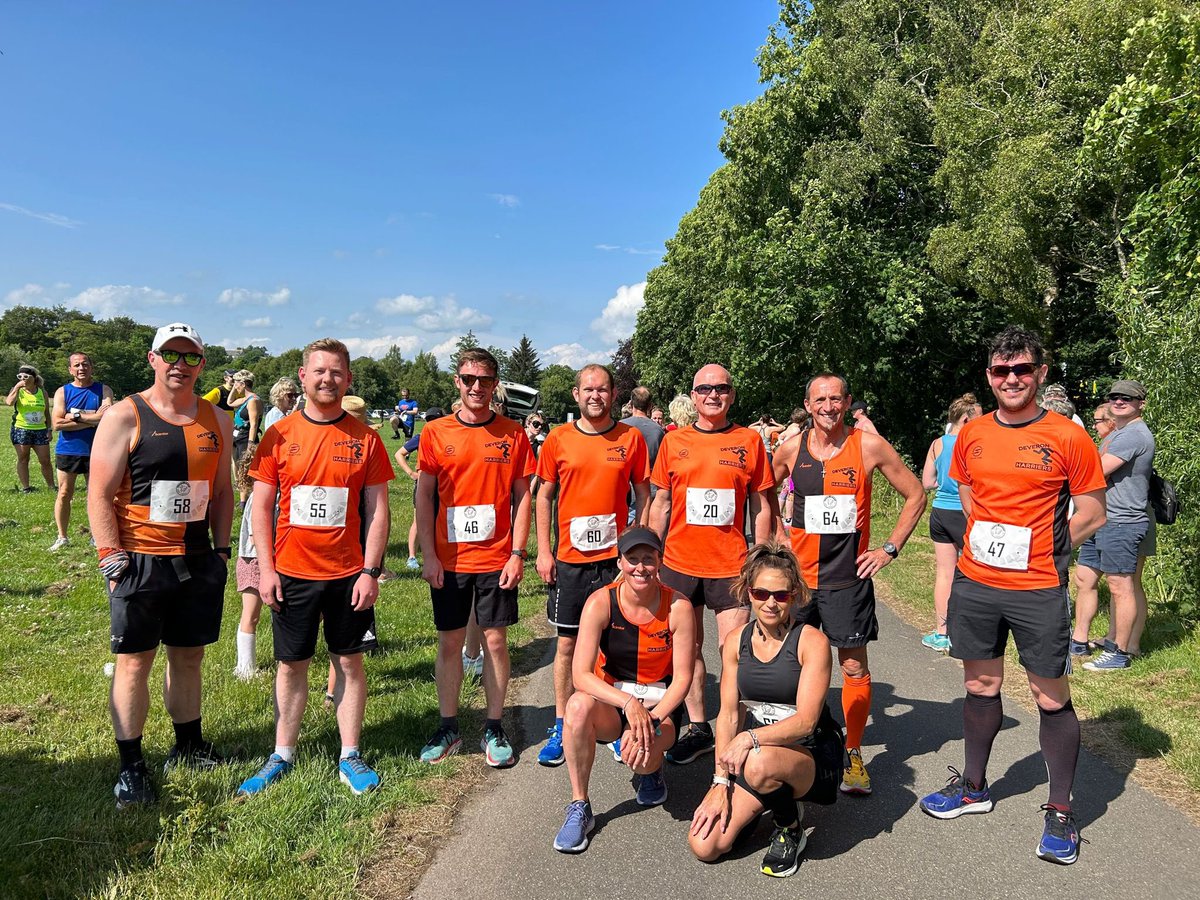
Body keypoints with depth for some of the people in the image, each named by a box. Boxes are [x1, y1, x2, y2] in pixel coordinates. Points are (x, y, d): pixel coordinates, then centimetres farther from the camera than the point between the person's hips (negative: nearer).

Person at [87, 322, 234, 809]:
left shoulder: (217, 421, 8)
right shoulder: (124, 417, -6)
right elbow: (100, 494, -8)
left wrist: (221, 550, 8)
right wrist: (112, 560, -13)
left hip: (199, 562, 4)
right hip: (140, 563, -4)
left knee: (188, 656, 14)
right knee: (134, 662, 3)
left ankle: (188, 746, 29)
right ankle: (131, 766, 15)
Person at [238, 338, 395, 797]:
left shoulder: (365, 439, -1)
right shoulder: (279, 435, 1)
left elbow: (377, 509, -1)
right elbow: (261, 505, 3)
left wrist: (371, 571, -7)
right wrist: (266, 568, -3)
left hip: (348, 573, 0)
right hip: (291, 572, 1)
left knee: (349, 662, 8)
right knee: (291, 665, 11)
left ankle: (350, 758, 20)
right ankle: (281, 757, 25)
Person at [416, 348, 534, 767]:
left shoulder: (512, 433, 0)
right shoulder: (435, 432, 1)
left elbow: (522, 496, 2)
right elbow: (424, 497, 3)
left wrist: (517, 553, -5)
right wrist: (429, 555, -4)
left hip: (496, 559, 0)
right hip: (448, 560, 1)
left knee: (495, 640, 6)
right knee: (450, 642, 9)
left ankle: (494, 729, 20)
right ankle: (448, 728, 23)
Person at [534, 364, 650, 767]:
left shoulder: (631, 438, 1)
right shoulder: (558, 439, 1)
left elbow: (643, 495, 6)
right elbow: (545, 496, 6)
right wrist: (543, 551, 0)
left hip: (616, 558, 0)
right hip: (569, 559, 1)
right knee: (568, 643, 8)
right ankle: (561, 725, 21)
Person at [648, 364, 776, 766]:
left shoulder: (749, 441, 1)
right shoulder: (674, 442, 5)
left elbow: (761, 506, 5)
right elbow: (660, 503, 10)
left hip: (730, 565, -2)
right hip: (679, 563, 2)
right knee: (689, 647, 12)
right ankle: (697, 728, 26)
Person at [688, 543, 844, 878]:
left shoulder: (812, 642, -15)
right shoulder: (736, 641, -1)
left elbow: (805, 721, -21)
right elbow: (728, 714, -1)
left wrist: (751, 737, -37)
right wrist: (721, 782, -10)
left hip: (811, 753, -4)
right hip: (754, 748, 4)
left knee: (760, 763, -40)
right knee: (704, 846, -12)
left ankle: (790, 826, -5)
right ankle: (756, 803, 18)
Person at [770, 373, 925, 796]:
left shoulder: (869, 446, -5)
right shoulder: (791, 449, 0)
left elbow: (916, 495, 4)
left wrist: (890, 548, -1)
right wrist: (778, 539, 8)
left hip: (849, 575, -2)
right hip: (798, 571, 2)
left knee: (854, 667, 5)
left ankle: (853, 756, 21)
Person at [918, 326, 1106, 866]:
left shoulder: (1068, 438, -7)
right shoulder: (970, 435, 4)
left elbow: (1091, 515, -3)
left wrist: (1036, 552, -5)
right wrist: (991, 543, 7)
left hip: (1038, 590, -4)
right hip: (974, 584, 4)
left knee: (1052, 699, 5)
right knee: (980, 688, 16)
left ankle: (1060, 813, 21)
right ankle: (974, 787, 33)